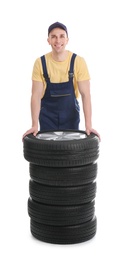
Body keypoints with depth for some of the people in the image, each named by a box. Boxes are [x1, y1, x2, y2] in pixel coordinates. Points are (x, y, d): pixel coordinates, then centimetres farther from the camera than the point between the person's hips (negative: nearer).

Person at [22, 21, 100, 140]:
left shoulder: (78, 61, -12)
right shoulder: (40, 63, -10)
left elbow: (85, 94, -14)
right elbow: (36, 95, -11)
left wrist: (88, 125, -21)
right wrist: (35, 125, -20)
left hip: (71, 116, 0)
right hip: (47, 117, 0)